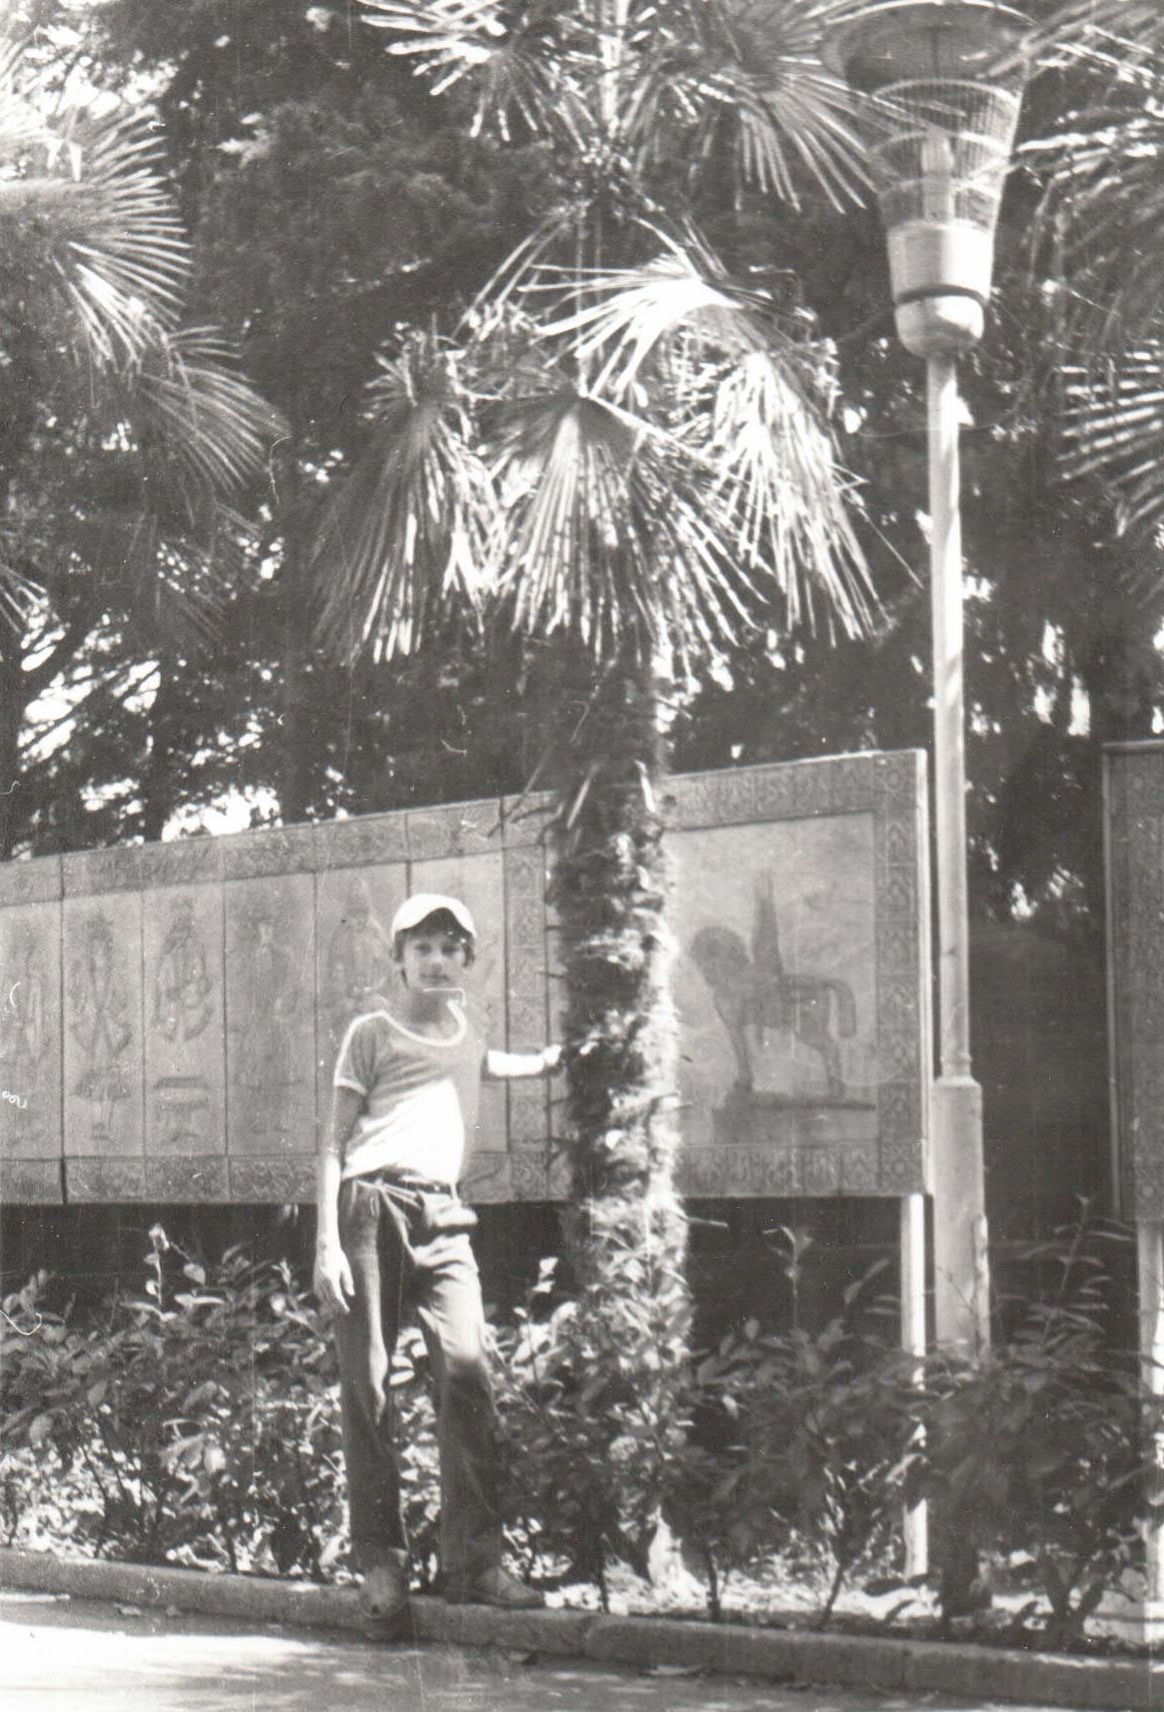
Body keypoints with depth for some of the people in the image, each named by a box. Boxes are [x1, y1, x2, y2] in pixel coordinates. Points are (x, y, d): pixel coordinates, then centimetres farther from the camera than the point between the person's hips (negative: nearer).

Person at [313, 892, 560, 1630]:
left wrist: (553, 1058, 33)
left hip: (444, 1217, 3)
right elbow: (336, 1141, 4)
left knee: (467, 1368, -13)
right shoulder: (373, 1033, 7)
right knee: (367, 1386, -4)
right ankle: (381, 1563, 2)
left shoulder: (466, 1033, 21)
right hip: (372, 1208, -3)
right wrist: (327, 1241, -5)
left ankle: (476, 1561, -11)